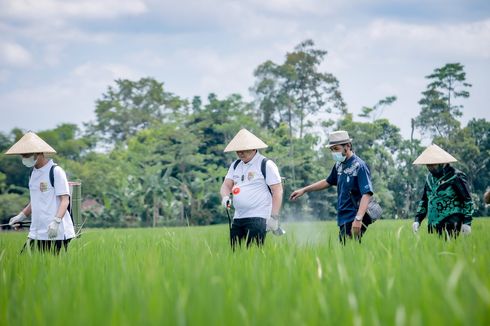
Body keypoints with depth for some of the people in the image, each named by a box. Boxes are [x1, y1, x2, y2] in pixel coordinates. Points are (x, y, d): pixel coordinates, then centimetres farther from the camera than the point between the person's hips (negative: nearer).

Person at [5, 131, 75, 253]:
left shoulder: (56, 171, -8)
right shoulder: (34, 172, 16)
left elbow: (65, 200, -13)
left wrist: (56, 221, -26)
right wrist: (22, 215, 17)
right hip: (36, 233, 7)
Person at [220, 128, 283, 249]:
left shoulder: (266, 165, -4)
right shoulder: (235, 165, 17)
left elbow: (277, 191, -7)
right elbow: (226, 185, 13)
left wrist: (274, 217, -13)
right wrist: (225, 197, -11)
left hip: (257, 218, -7)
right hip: (238, 218, 7)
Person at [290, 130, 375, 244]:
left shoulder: (359, 166, -12)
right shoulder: (339, 165, 13)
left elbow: (366, 194, -20)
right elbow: (328, 182, 32)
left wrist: (358, 219, -31)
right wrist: (304, 190, 31)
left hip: (353, 222, -8)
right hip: (343, 219, 8)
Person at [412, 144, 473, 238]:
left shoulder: (455, 177, -5)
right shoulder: (430, 177, 16)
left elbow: (468, 200, -5)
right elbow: (424, 200, 25)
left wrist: (467, 222, -10)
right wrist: (417, 219, 15)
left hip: (450, 225, -6)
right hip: (433, 225, 6)